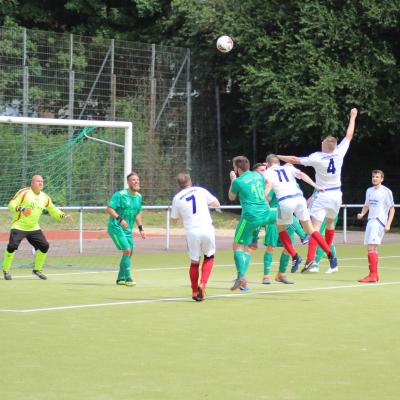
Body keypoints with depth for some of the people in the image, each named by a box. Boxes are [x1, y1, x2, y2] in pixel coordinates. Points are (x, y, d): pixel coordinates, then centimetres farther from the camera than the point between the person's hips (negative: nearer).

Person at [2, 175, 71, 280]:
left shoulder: (45, 197, 7)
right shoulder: (24, 193, -10)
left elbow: (53, 210, 15)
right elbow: (11, 205, -15)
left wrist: (63, 216, -3)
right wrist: (21, 209, -33)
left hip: (34, 228, 5)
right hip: (19, 227, -5)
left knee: (44, 246, -2)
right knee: (12, 245, -21)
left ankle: (37, 270, 18)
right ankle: (6, 271, -2)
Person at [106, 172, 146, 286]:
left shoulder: (139, 197, 8)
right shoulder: (120, 195, -14)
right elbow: (109, 208, -17)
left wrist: (140, 228, 13)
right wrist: (120, 219, -28)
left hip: (128, 230, 8)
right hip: (116, 227, -8)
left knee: (129, 253, 10)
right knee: (127, 250, -17)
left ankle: (121, 278, 24)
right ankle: (128, 278, -10)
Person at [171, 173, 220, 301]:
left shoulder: (177, 198, 5)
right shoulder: (201, 191, 6)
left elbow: (174, 219, 13)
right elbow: (216, 204, 14)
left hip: (191, 232, 0)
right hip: (207, 229, 0)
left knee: (194, 262, 15)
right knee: (209, 257, 19)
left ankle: (195, 291, 18)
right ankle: (202, 284, 0)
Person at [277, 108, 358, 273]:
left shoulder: (317, 158, -16)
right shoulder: (339, 153, -8)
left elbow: (294, 160, -12)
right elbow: (349, 135, 6)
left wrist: (277, 157, 1)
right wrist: (353, 117, 18)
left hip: (323, 196, -5)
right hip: (336, 195, 5)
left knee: (315, 227, -11)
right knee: (330, 223, 24)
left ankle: (310, 259, -26)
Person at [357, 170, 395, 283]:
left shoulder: (386, 192, -4)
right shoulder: (369, 191, 15)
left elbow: (392, 209, -3)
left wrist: (388, 224, -11)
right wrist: (361, 214, 3)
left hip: (379, 221, -7)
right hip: (370, 221, 7)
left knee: (371, 248, -16)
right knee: (373, 248, 10)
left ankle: (372, 275, -18)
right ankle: (375, 275, 17)